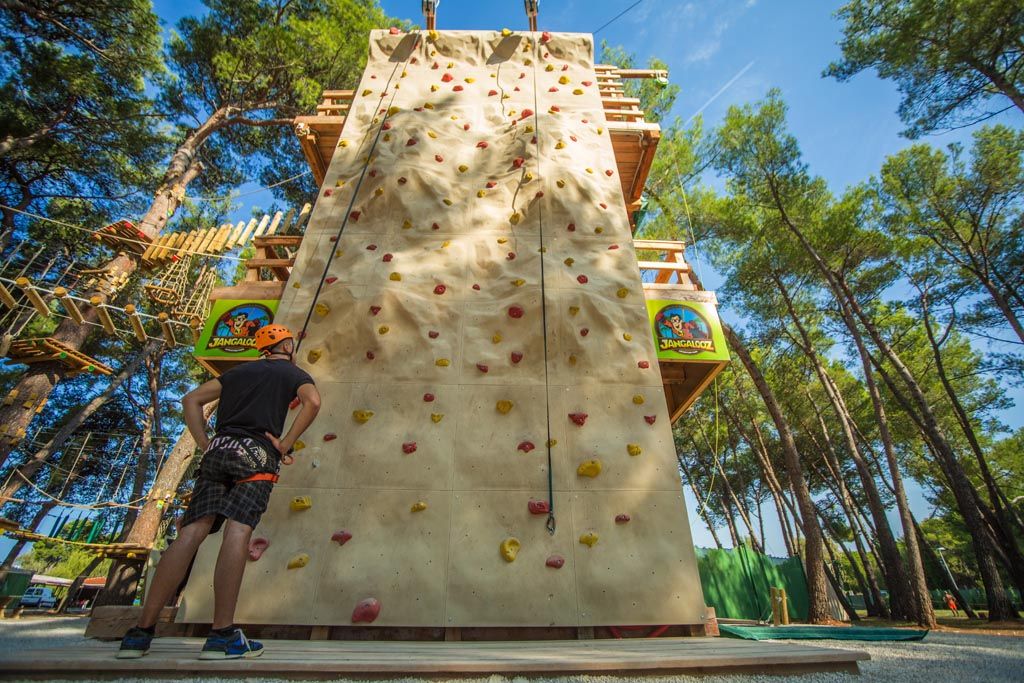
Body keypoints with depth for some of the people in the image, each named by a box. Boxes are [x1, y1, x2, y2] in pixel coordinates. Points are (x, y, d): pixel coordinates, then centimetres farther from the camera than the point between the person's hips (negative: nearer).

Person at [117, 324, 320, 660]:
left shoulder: (238, 371, 27)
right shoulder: (294, 373, 11)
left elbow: (191, 399, 22)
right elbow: (312, 401, -11)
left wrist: (205, 444, 16)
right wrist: (284, 444, -5)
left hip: (218, 451, 5)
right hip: (256, 453, -5)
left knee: (191, 532, 1)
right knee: (238, 531, -13)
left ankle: (141, 631, 0)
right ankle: (222, 634, -15)